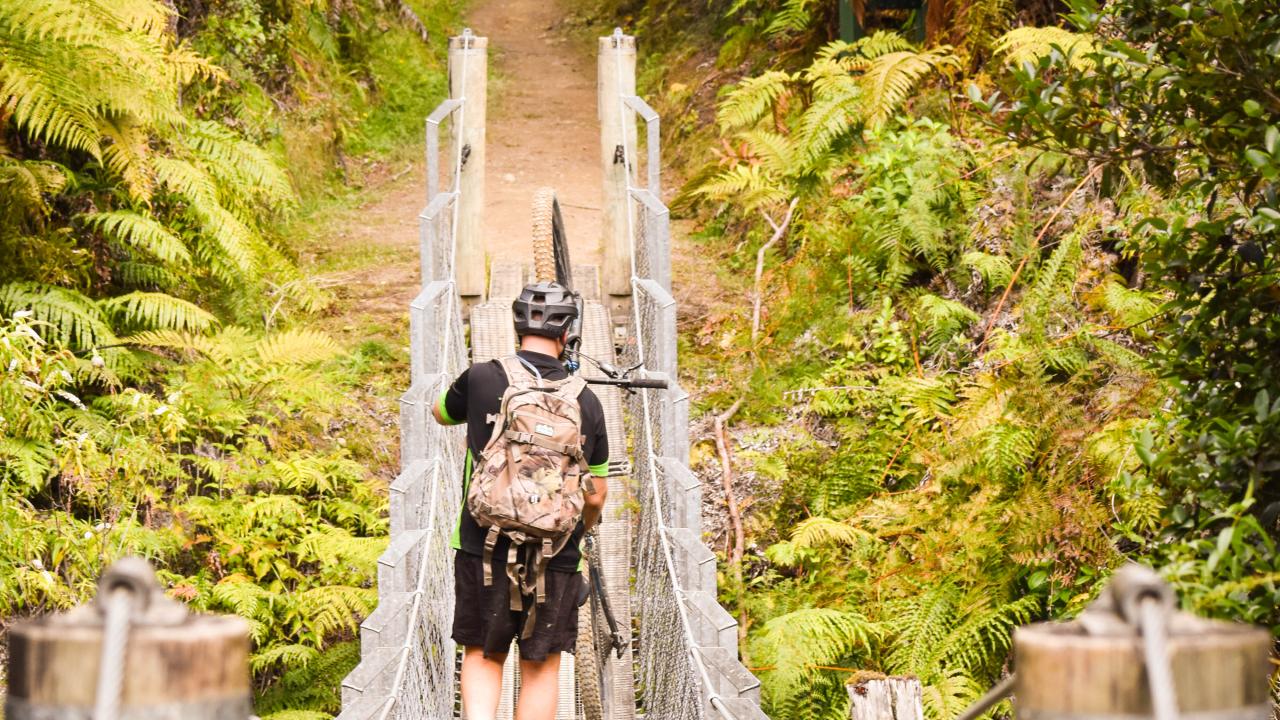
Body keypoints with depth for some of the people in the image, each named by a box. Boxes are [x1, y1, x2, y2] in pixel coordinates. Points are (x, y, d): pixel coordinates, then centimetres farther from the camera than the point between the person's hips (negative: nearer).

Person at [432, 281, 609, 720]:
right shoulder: (586, 402, -2)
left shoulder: (481, 379, -7)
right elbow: (596, 495, 6)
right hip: (556, 558, 0)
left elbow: (441, 414, 16)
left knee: (483, 657, 14)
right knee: (540, 669, 11)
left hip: (484, 551, 0)